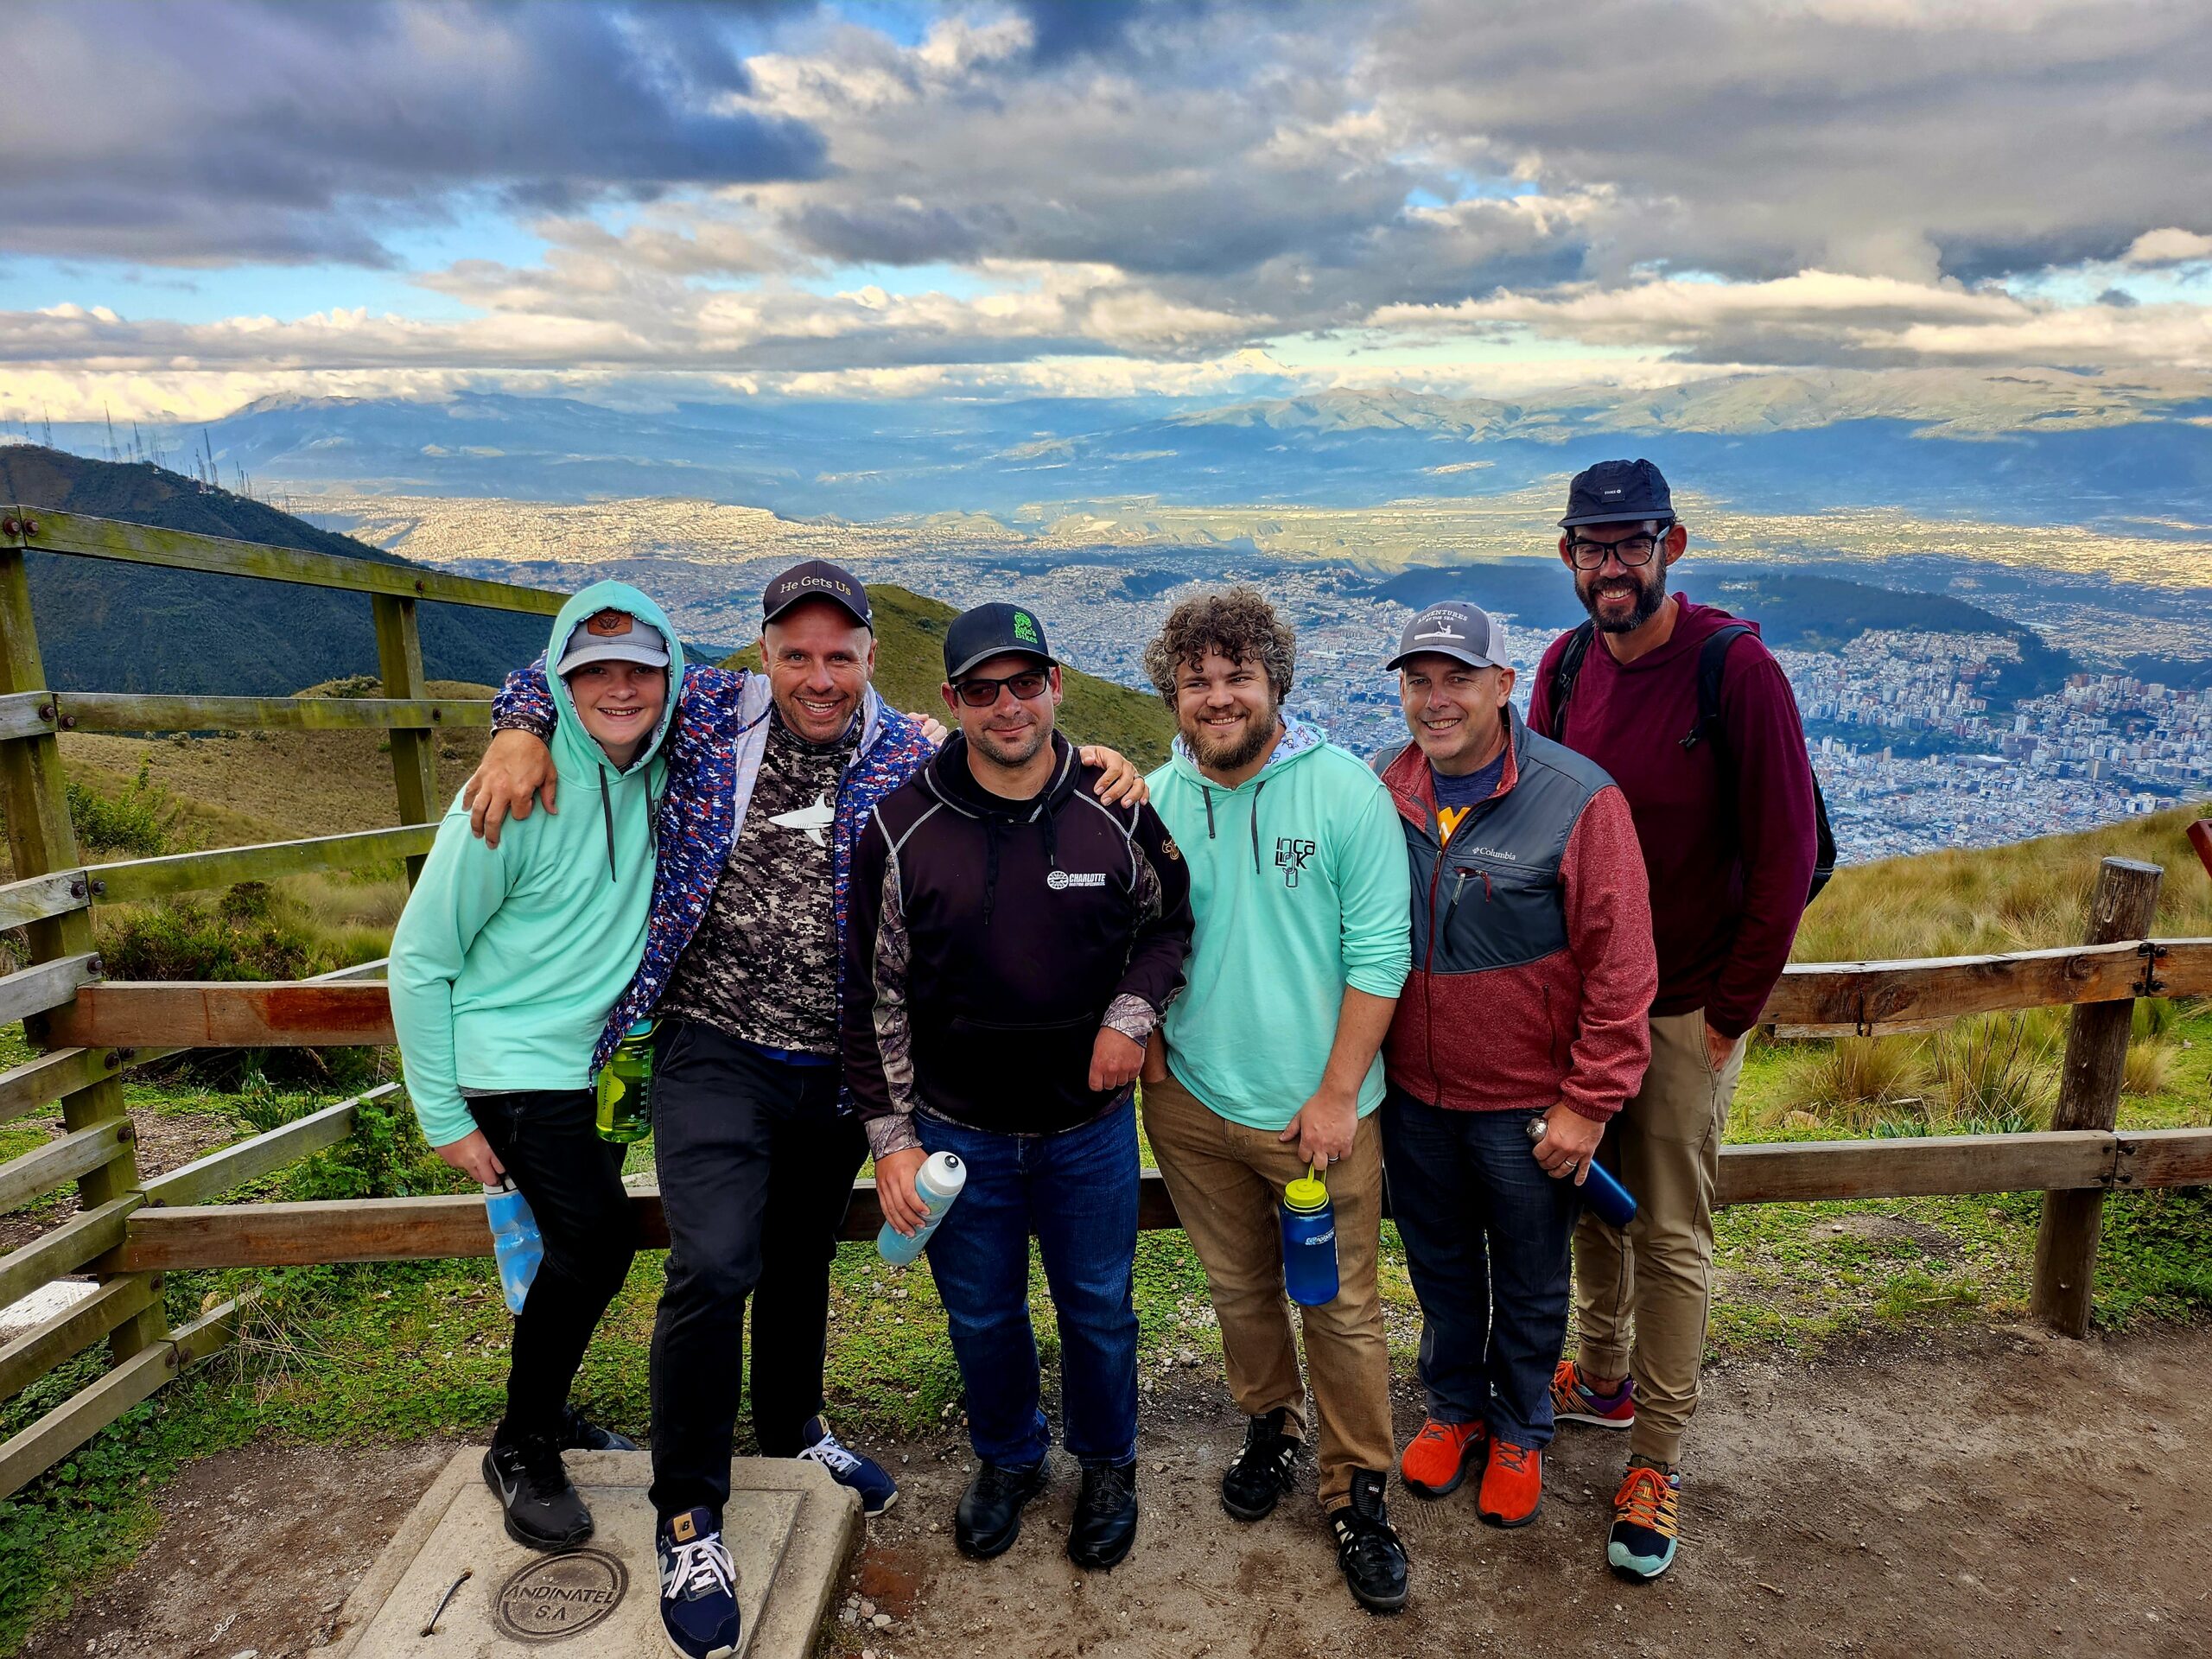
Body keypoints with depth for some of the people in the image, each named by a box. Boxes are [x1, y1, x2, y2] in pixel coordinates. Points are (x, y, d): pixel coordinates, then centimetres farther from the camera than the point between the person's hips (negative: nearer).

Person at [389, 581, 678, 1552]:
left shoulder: (664, 771, -6)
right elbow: (419, 959, -14)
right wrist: (441, 1115, -11)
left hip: (604, 1055, 6)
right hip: (516, 1061, -6)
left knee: (582, 1251, 17)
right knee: (597, 1245, -11)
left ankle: (541, 1411, 42)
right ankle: (521, 1453, 13)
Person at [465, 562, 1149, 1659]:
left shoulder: (912, 758, -3)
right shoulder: (709, 714, -4)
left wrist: (1094, 762, -16)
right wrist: (523, 731, -11)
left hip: (840, 1068, 3)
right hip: (716, 1052, -2)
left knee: (803, 1257, 21)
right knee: (715, 1267, -14)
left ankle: (793, 1427, 48)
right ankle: (688, 1517, 9)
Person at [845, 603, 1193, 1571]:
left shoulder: (1117, 811, -10)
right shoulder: (901, 829, -12)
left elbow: (1171, 919, 7)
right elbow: (874, 994, -6)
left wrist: (1132, 1013, -11)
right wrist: (891, 1137, -6)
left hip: (1091, 1126, 0)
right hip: (957, 1131, 0)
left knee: (1099, 1310, 17)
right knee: (982, 1318, 18)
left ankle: (1108, 1466, 44)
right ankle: (1007, 1461, 47)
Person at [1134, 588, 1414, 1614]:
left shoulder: (1345, 789, -11)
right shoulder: (1152, 804, -2)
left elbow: (1378, 950, -12)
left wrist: (1337, 1095, -13)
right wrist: (1147, 1051, -2)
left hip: (1320, 1108, -3)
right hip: (1192, 1105, 3)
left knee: (1342, 1306, 8)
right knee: (1239, 1288, 20)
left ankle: (1357, 1490, 29)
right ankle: (1270, 1424, 45)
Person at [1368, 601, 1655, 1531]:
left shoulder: (1578, 801, -17)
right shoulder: (1378, 788, -5)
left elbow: (1621, 970, -15)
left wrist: (1587, 1104, -14)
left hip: (1527, 1105, -3)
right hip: (1412, 1095, 4)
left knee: (1530, 1282, 18)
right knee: (1439, 1266, 22)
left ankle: (1520, 1432, 42)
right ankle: (1454, 1408, 46)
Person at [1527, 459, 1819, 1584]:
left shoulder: (1737, 670, -17)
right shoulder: (1564, 667, 0)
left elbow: (1782, 857, -14)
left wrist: (1730, 1012, -11)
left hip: (1685, 1011, -5)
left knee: (1671, 1236, 5)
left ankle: (1656, 1461, 19)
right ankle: (1605, 1377, 39)